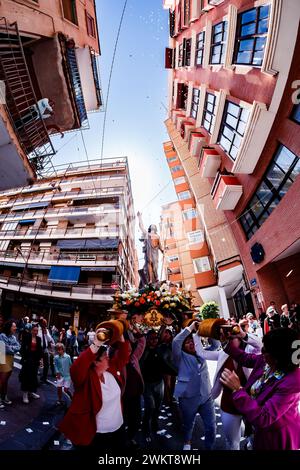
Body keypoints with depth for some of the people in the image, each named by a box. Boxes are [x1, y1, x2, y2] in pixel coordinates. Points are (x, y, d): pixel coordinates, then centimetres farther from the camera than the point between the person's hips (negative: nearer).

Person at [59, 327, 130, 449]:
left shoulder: (111, 369, -6)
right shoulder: (86, 377, -25)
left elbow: (123, 356, 1)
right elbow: (76, 369, -45)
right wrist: (96, 344, -54)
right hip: (94, 435, -6)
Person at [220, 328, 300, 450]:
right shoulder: (266, 361, -16)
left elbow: (263, 419, -36)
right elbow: (245, 358, 4)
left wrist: (237, 389, -38)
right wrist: (228, 343, -5)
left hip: (277, 437, -6)